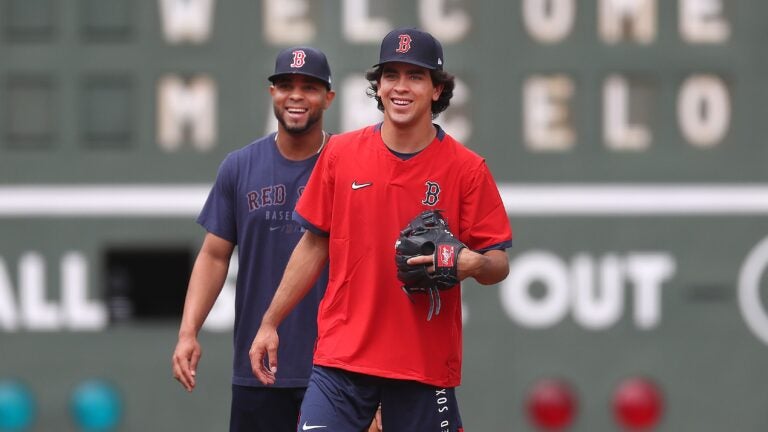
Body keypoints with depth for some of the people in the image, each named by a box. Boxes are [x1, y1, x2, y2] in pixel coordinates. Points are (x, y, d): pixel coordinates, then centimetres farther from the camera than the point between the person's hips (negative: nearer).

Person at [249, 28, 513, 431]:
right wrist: (270, 323, 12)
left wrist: (474, 265, -23)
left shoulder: (466, 168, -1)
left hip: (426, 363, -1)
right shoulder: (339, 153, 5)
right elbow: (313, 245, 13)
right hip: (341, 354, 1)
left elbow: (499, 265, 0)